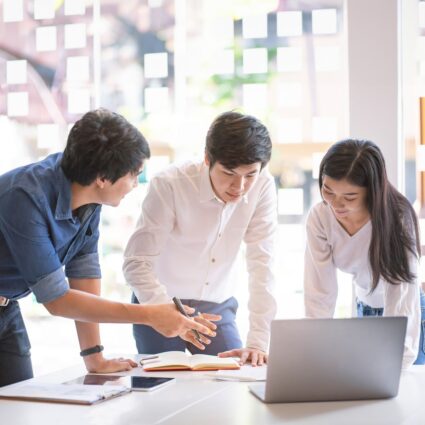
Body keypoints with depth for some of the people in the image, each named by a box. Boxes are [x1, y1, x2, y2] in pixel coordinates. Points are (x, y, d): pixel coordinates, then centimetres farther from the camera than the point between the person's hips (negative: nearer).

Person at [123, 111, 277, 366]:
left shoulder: (263, 187, -16)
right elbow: (137, 264, -27)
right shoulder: (170, 185, -26)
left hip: (218, 307, 3)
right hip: (163, 304, -2)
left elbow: (262, 265, -18)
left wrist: (258, 342, -26)